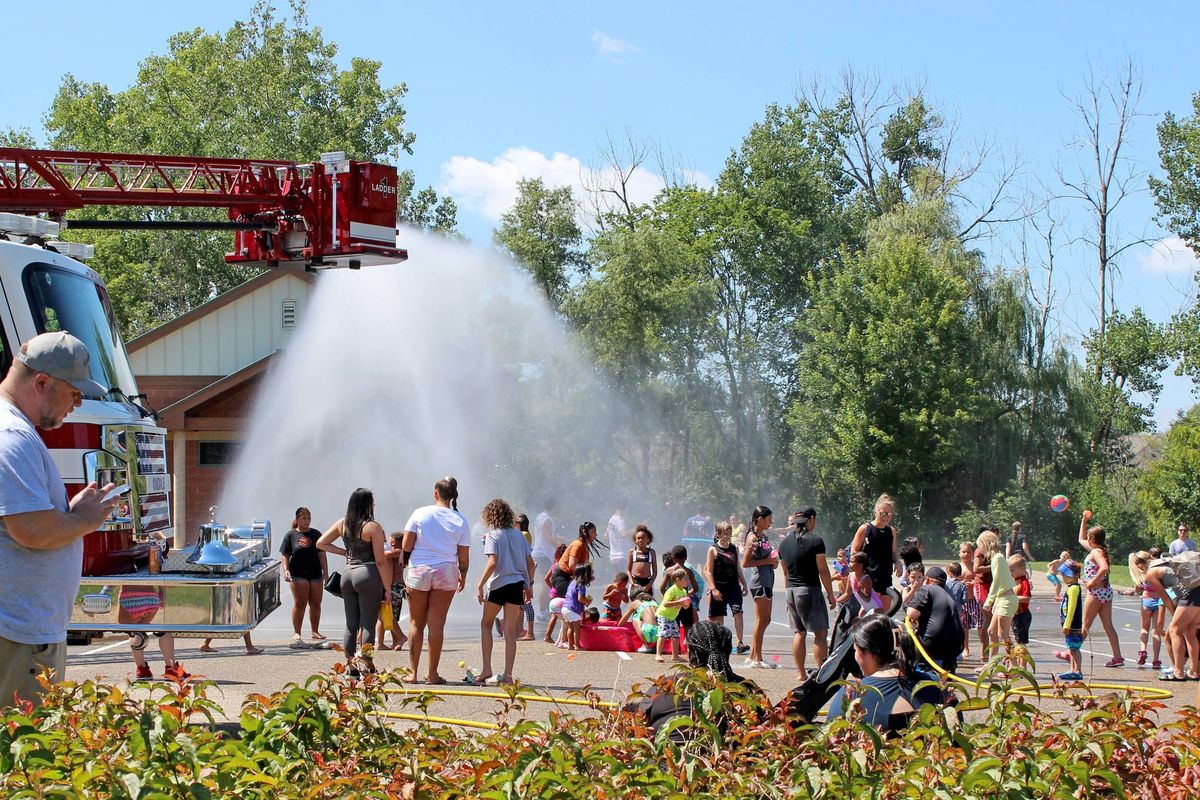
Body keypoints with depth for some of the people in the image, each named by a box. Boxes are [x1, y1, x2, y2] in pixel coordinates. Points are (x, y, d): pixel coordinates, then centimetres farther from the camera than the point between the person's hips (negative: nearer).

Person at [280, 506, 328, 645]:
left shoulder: (316, 534, 10)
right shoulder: (291, 535, 5)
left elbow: (322, 555, 8)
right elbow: (284, 555, 3)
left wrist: (325, 572, 0)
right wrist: (286, 570, -12)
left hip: (316, 574, 3)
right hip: (298, 575, -3)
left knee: (315, 604, 5)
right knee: (299, 603, -6)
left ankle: (315, 632, 15)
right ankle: (296, 633, -2)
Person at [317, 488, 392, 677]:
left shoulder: (342, 524, 7)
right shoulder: (373, 527, -10)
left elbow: (321, 543, 14)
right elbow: (380, 561, -10)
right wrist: (387, 588, -4)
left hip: (348, 574, 6)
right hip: (368, 575, -6)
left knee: (351, 625, 11)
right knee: (368, 625, -2)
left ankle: (351, 668, 13)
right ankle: (366, 667, -4)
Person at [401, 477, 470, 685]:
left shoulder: (420, 513, -2)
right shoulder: (460, 521, 2)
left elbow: (406, 546, -3)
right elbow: (463, 557, 3)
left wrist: (405, 561, 16)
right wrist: (463, 577, 19)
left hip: (418, 571, -1)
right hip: (446, 573, 1)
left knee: (416, 623, 8)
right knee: (437, 624, 3)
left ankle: (413, 673, 7)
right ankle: (433, 674, 4)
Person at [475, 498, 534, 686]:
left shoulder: (493, 534, -6)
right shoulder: (518, 535, 11)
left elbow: (493, 562, -16)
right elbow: (530, 562, 11)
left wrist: (480, 585, -14)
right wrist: (529, 584, 19)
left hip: (498, 585, -4)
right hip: (517, 585, 4)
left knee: (486, 624, 15)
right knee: (510, 630, 3)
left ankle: (486, 670, 10)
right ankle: (507, 674, -4)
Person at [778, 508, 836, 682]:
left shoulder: (785, 542, 10)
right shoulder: (815, 540, -10)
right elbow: (823, 570, -10)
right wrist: (830, 595, -5)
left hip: (791, 590, 7)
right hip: (810, 589, -7)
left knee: (799, 633, 11)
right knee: (821, 632, -3)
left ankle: (801, 673, 11)